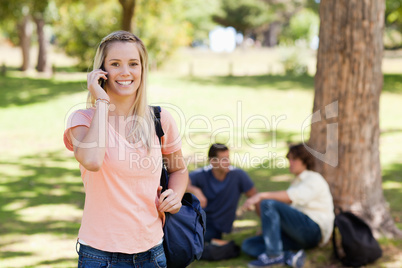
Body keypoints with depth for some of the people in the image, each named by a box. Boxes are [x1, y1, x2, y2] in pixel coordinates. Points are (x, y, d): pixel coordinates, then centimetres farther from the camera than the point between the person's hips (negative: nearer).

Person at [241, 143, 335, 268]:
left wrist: (262, 196, -27)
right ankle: (290, 257, -28)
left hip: (314, 229, -9)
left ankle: (273, 255, -28)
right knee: (248, 245, -7)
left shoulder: (314, 179, 1)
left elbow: (291, 197, -19)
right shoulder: (296, 182, 29)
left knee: (268, 204, -26)